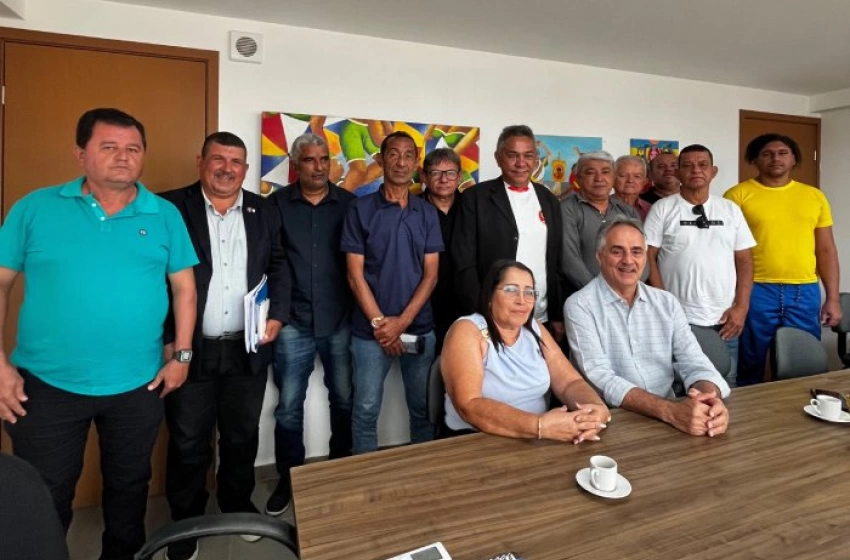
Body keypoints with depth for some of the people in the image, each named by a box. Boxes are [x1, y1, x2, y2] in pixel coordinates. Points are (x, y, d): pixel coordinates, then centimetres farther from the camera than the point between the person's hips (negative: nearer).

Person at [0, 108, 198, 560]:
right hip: (46, 385, -1)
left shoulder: (165, 215, 0)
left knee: (129, 486, 20)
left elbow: (183, 288, 3)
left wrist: (182, 354, -2)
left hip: (138, 386, 2)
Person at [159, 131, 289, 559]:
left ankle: (238, 505, 39)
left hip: (248, 348, 3)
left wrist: (277, 315, -5)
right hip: (191, 348, -2)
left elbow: (278, 267, 9)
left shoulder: (264, 212, 7)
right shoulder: (172, 207, -4)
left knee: (242, 435, 18)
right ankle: (185, 522, 32)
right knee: (188, 442, 12)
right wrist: (166, 339, -11)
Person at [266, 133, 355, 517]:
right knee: (288, 406, 8)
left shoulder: (349, 203, 3)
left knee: (344, 400, 13)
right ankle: (289, 479, 27)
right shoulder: (278, 203, 2)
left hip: (341, 321, 1)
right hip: (293, 322, 0)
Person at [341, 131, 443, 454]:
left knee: (423, 409, 13)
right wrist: (379, 323, -12)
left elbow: (431, 274, 0)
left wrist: (402, 321, -10)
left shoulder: (427, 213, 6)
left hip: (420, 329, 3)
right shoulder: (360, 210, -2)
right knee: (366, 412, 7)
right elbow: (355, 275, -5)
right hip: (370, 331, -2)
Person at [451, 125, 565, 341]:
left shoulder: (549, 200, 10)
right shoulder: (476, 198, -4)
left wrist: (558, 317, 7)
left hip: (542, 321, 4)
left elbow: (557, 262, 11)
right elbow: (464, 264, -7)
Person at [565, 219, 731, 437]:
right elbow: (599, 378, -17)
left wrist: (711, 399, -20)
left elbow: (693, 362, 1)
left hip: (670, 416, 4)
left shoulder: (667, 302, 8)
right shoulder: (580, 306, -8)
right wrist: (669, 410, -27)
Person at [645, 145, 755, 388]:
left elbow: (744, 260, 10)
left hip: (724, 321, 4)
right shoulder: (662, 208, 0)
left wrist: (741, 307, -1)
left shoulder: (731, 210, 10)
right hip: (677, 320, -3)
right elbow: (648, 258, -4)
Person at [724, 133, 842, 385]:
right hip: (756, 292, -4)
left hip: (805, 292, 4)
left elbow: (826, 251, 13)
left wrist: (833, 298, 9)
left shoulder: (814, 196, 12)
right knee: (751, 367, 4)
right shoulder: (738, 195, -2)